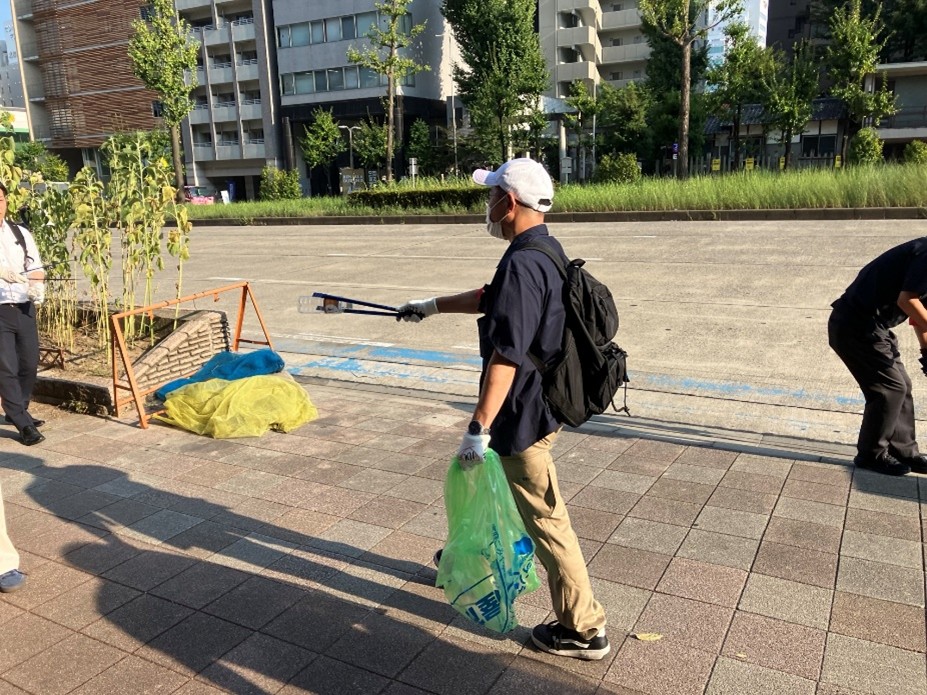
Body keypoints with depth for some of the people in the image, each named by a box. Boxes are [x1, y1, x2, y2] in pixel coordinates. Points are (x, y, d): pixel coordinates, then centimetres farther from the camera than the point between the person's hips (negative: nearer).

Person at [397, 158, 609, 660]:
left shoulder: (521, 265, -25)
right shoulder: (548, 251, 8)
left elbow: (505, 358, -28)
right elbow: (492, 298, 22)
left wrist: (479, 428, -24)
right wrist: (432, 306, 29)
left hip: (522, 411, -10)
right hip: (546, 399, 10)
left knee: (544, 517, 2)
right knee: (498, 485, 29)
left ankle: (583, 629, 16)